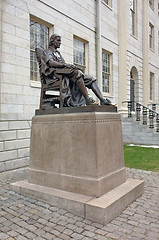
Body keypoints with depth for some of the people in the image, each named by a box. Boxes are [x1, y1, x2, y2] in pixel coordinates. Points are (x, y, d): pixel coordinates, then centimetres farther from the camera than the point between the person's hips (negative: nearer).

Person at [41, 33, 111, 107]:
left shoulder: (58, 53, 35)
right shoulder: (47, 51, 12)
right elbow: (51, 63, -10)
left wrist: (72, 66, -1)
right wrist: (65, 64, -24)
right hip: (56, 73, -7)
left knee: (90, 78, -9)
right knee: (77, 73, -35)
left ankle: (102, 100, -22)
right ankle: (88, 99, -41)